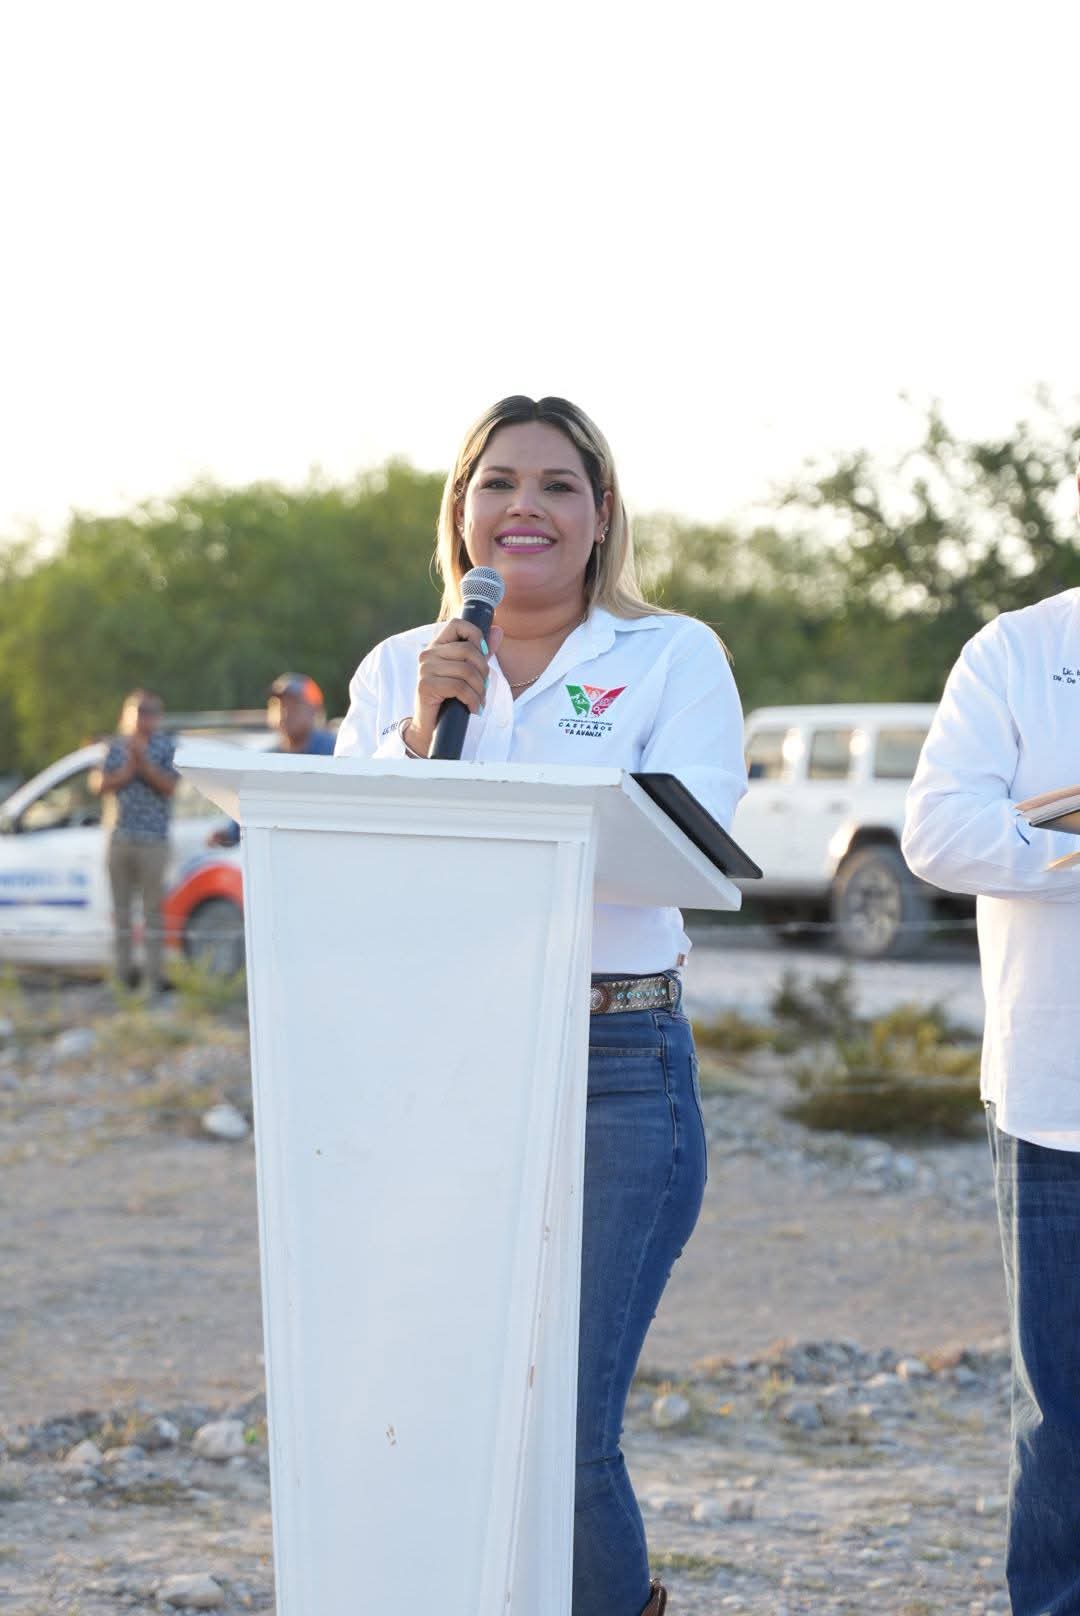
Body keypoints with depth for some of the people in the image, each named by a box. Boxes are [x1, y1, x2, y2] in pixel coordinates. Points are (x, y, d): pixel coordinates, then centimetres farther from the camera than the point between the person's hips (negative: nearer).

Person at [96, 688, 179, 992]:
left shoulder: (167, 747, 2)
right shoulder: (117, 747, 9)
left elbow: (169, 786, -9)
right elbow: (103, 785, 2)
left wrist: (144, 765, -18)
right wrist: (127, 771, -12)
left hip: (152, 838, -4)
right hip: (119, 835, 4)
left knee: (153, 906, -4)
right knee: (121, 904, 9)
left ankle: (155, 974, -3)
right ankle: (124, 969, 17)